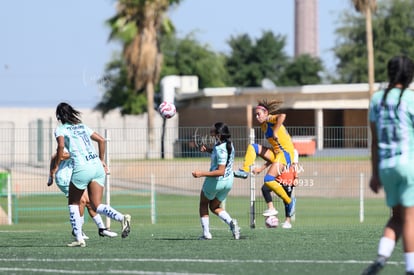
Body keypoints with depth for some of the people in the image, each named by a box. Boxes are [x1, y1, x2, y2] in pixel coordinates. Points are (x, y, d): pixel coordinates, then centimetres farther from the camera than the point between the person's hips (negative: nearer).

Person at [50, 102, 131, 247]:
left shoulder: (60, 129, 5)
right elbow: (101, 140, 19)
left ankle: (79, 238, 5)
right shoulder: (82, 126, 23)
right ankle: (122, 218, -24)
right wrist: (101, 160, 25)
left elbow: (61, 146, -13)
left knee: (73, 203, 15)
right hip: (97, 167, 5)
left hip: (82, 169, -5)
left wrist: (56, 166, -5)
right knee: (96, 206, 4)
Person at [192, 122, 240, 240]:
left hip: (215, 181, -8)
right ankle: (231, 222, -4)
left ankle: (206, 233, 12)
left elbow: (221, 171, -31)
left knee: (203, 205, 17)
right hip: (228, 182, 8)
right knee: (214, 207, 22)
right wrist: (207, 149, 6)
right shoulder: (228, 144, 0)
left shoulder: (220, 149, -27)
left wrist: (202, 173, -33)